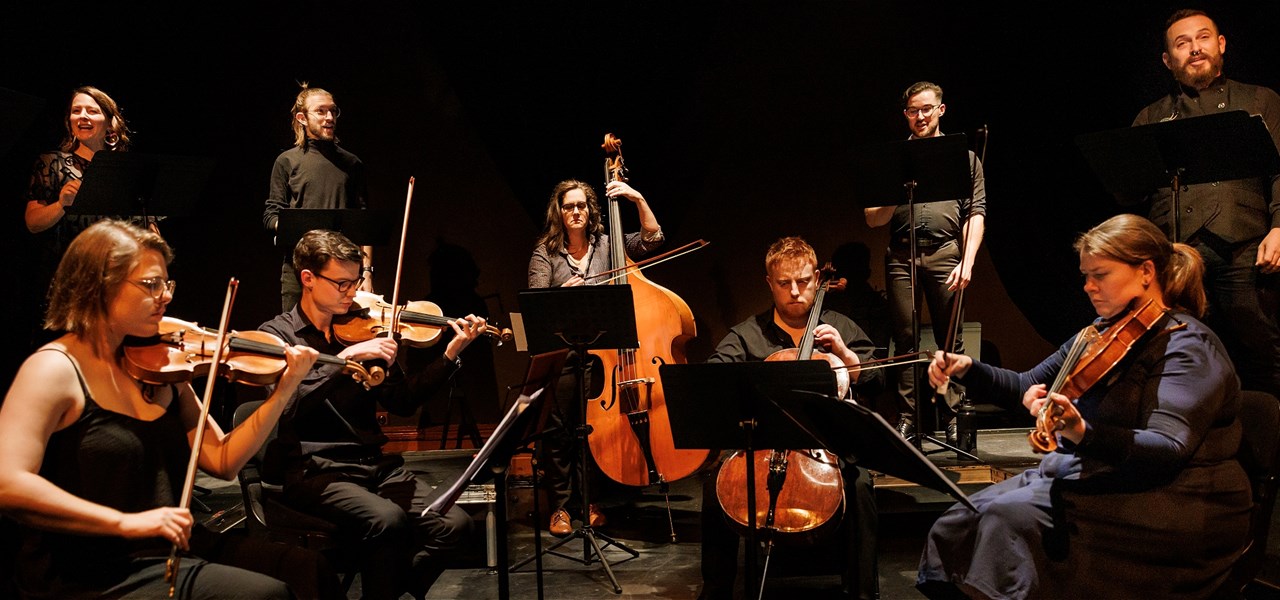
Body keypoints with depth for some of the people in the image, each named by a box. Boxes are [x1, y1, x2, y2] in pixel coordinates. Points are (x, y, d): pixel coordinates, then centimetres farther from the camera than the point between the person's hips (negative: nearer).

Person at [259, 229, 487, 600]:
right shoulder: (278, 334, 0)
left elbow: (402, 402, 8)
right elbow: (286, 404, -19)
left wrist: (451, 354, -1)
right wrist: (347, 357, -25)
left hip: (373, 464, 5)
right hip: (312, 470, -5)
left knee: (454, 524, -15)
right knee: (388, 520, -32)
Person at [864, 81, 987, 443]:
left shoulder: (963, 157, 13)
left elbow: (976, 213, 4)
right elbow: (873, 220, 10)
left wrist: (967, 261, -8)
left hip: (945, 252, -1)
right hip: (901, 254, 1)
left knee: (950, 338, -1)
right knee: (905, 337, 1)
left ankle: (954, 417, 4)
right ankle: (907, 417, 6)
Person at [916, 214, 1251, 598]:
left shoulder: (1188, 346, -12)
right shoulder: (1105, 333, 12)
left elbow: (1168, 449, -26)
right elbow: (1029, 387, 17)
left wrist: (1082, 433, -44)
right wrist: (968, 369, 0)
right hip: (1082, 475, 8)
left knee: (1010, 516, -27)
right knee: (960, 521, -10)